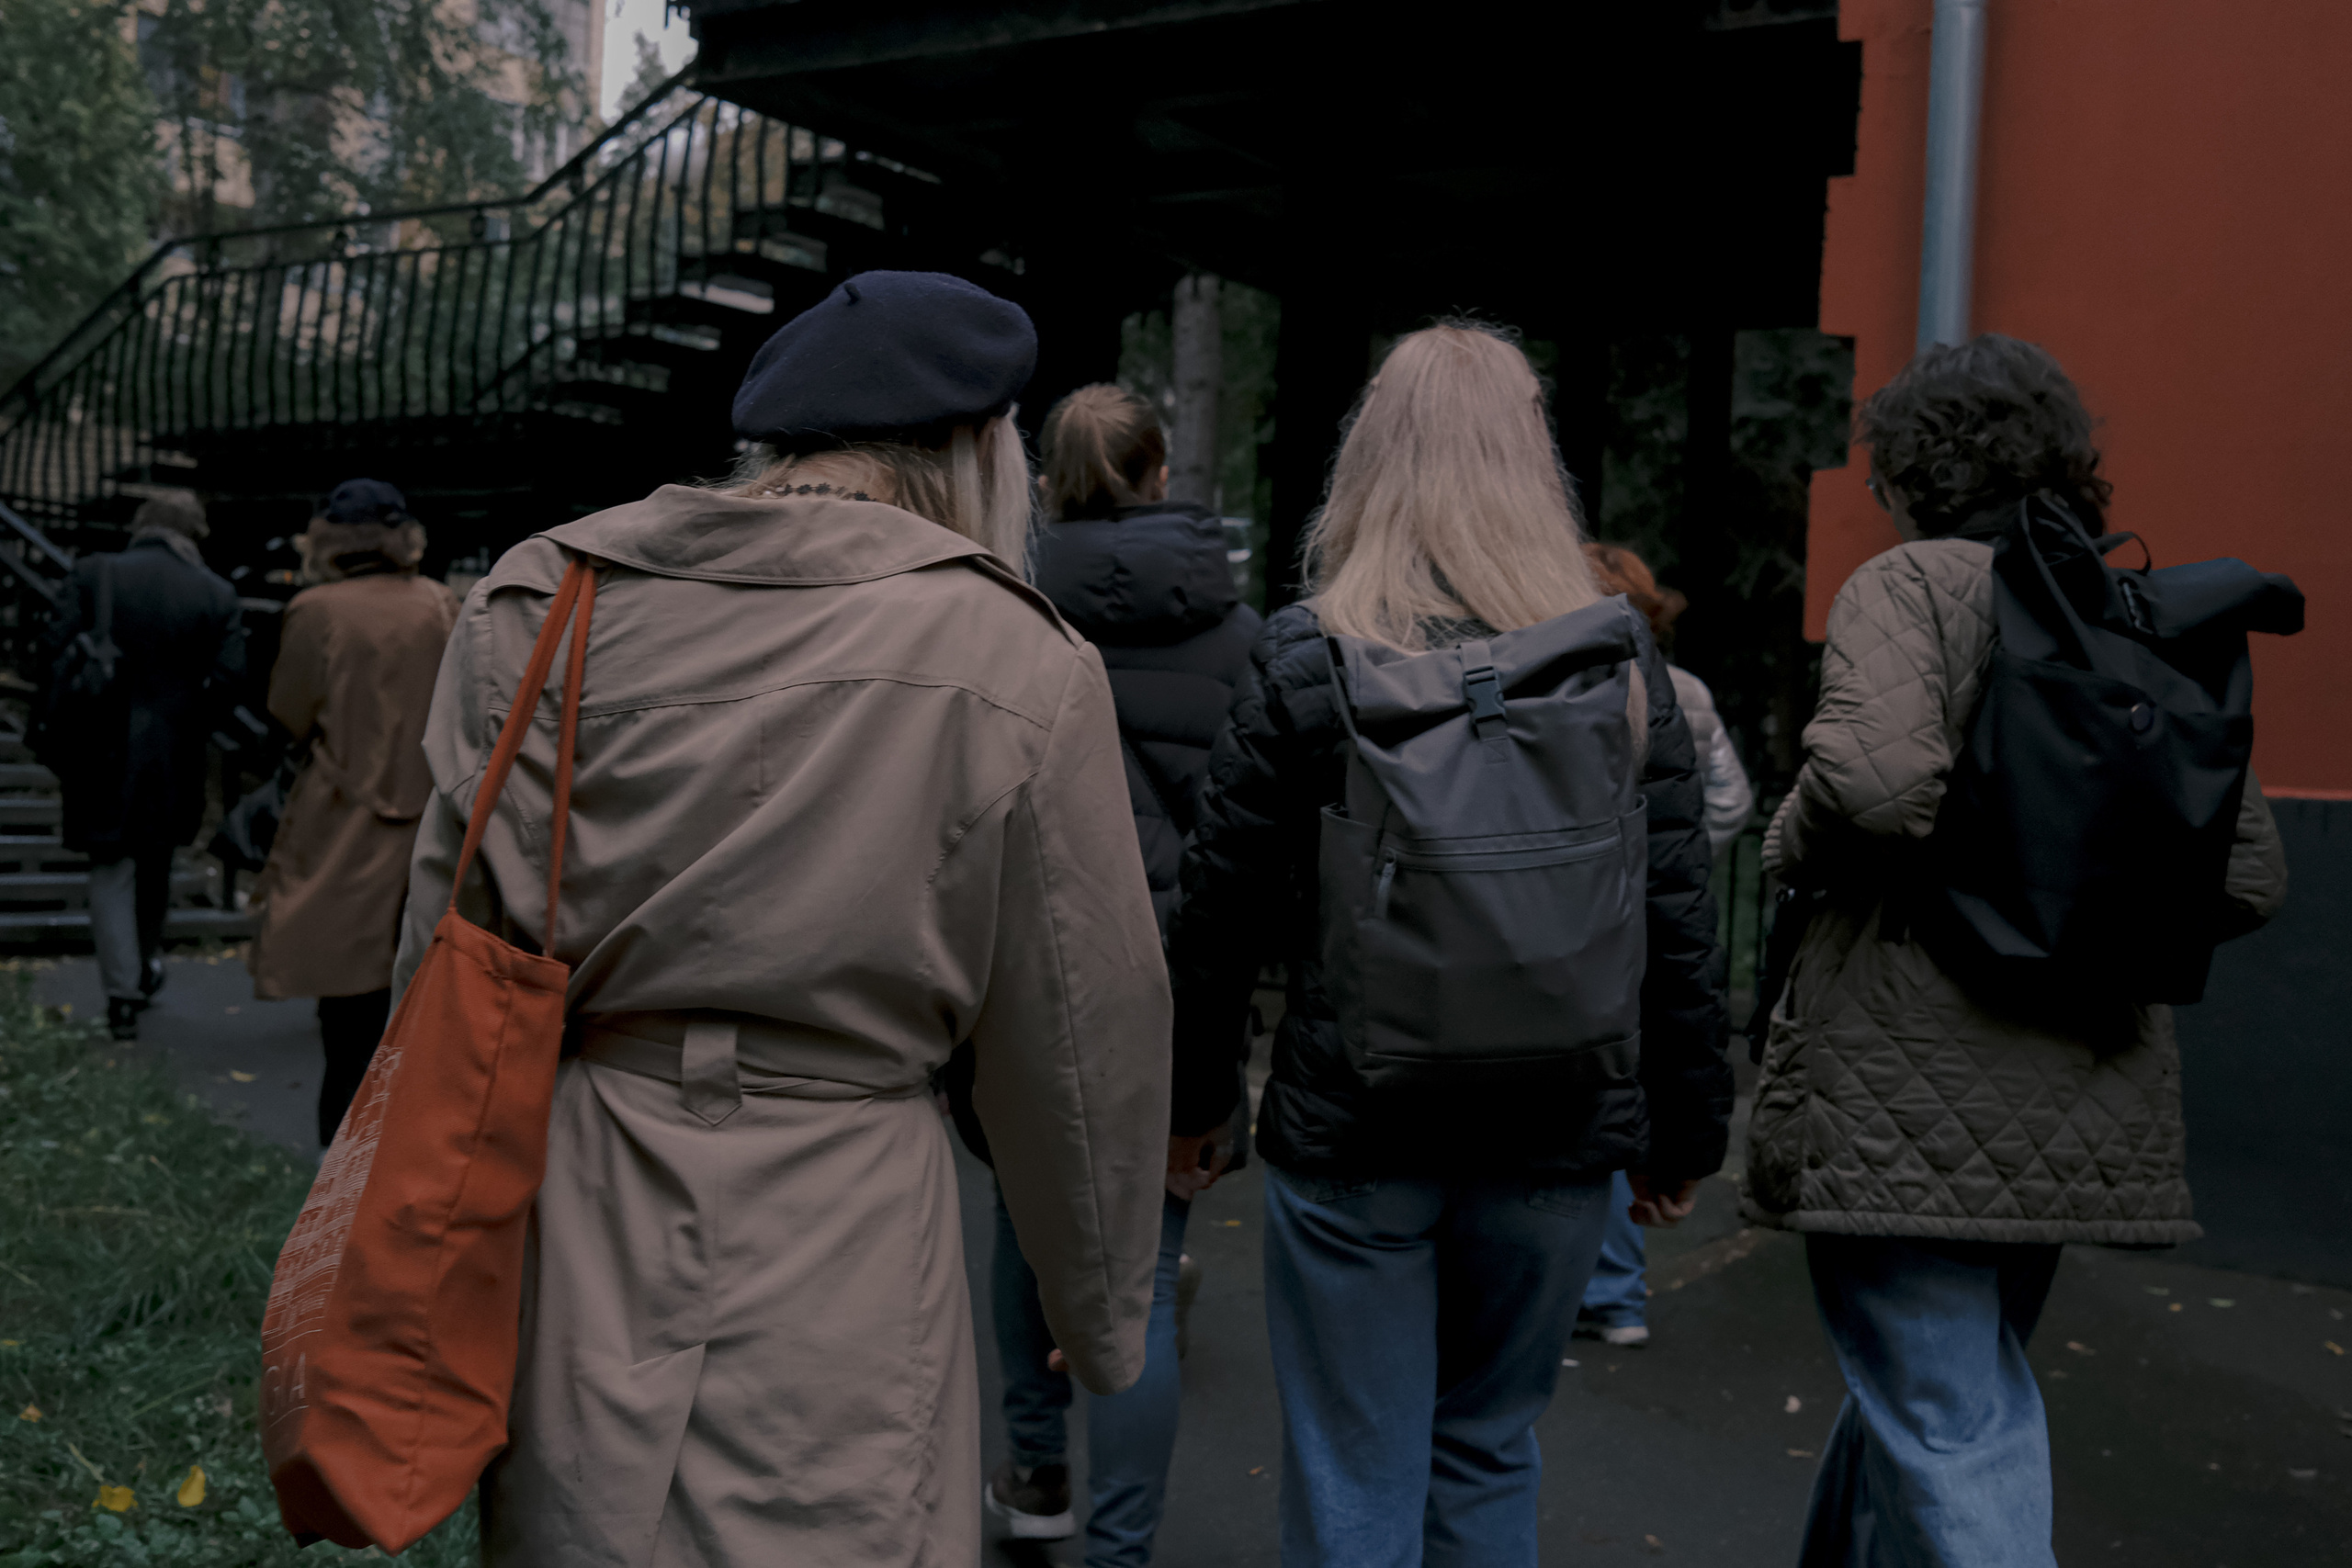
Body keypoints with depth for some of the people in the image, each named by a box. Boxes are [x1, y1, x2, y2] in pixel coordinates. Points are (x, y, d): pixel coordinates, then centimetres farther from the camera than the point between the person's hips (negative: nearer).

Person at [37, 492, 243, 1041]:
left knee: (112, 869, 6)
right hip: (172, 759, 2)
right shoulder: (218, 595, -3)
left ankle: (123, 996, 2)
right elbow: (228, 680, -8)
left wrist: (55, 744, 1)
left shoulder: (93, 574, -5)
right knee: (154, 863, 22)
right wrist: (190, 734, 6)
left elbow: (56, 660, -8)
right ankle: (148, 963, 38)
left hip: (101, 749, -1)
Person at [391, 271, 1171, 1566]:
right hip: (835, 1247, -3)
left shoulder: (537, 599, -1)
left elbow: (447, 945, 5)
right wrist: (1103, 1317, 14)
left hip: (561, 1217, 4)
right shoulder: (1017, 667, -10)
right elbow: (1085, 1046, -2)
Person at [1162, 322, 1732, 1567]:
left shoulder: (1304, 660, -8)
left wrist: (1193, 1097, 9)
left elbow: (1219, 914, -5)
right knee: (1488, 1457, 22)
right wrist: (1685, 1130, 11)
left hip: (1351, 1134, -2)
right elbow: (1678, 926, 1)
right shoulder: (1624, 662, -1)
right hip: (1558, 1135, 3)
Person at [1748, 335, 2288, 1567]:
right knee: (1923, 1384, 24)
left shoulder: (1910, 584, -7)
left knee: (1949, 1432, -2)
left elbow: (1878, 778, -26)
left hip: (1913, 1093, -7)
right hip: (2088, 1105, 8)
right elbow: (2250, 872, 9)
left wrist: (1792, 846, -6)